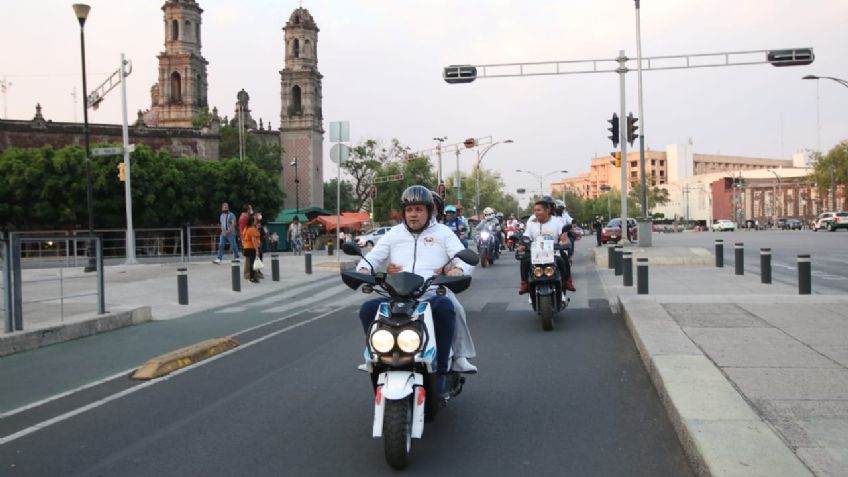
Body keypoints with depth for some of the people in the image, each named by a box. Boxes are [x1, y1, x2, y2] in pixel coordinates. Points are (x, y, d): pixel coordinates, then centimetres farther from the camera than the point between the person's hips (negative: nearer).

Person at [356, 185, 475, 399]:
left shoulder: (443, 233, 15)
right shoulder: (393, 234, 22)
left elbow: (465, 259, 3)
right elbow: (372, 258, 14)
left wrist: (457, 270, -22)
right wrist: (363, 270, -11)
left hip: (432, 296, -3)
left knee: (445, 307, -38)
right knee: (368, 309, -26)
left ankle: (441, 372, -30)